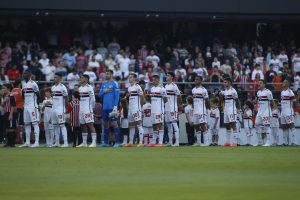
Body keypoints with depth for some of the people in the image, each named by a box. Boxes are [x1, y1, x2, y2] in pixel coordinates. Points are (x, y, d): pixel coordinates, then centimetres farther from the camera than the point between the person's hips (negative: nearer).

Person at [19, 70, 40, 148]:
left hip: (33, 106, -8)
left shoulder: (33, 83, -9)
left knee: (35, 123, -9)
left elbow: (38, 95, -10)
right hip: (25, 106, 8)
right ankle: (27, 142, 13)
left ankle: (37, 142, -13)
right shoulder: (23, 83, 15)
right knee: (26, 124, 9)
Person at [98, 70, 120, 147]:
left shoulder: (114, 84, -5)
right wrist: (104, 91, -5)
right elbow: (100, 94, 15)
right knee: (105, 123, 10)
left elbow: (117, 96, -10)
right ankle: (105, 142, 16)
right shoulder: (104, 84, 15)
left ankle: (117, 142, -7)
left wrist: (115, 106, -17)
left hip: (112, 108, -7)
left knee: (114, 123, -8)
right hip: (105, 107, 7)